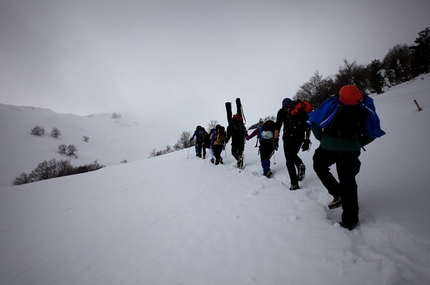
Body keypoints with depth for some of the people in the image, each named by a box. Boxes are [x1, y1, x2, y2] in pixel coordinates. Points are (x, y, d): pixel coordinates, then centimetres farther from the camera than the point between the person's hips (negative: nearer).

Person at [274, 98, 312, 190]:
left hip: (289, 136, -4)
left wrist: (276, 139, 1)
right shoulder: (303, 110, 18)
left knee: (289, 160, 3)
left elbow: (278, 126, -1)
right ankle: (300, 164, -4)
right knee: (293, 155, 26)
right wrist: (307, 140, 16)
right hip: (300, 136, 4)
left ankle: (294, 184, -5)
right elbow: (308, 126, 15)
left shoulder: (282, 111, 8)